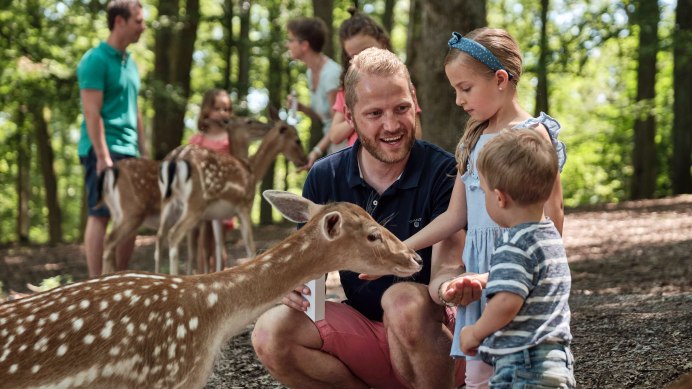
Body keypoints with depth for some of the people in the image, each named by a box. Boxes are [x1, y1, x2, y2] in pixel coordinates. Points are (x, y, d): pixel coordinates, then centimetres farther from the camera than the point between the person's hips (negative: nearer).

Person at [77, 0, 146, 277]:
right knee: (100, 215, -6)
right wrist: (103, 156, -19)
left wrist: (143, 152, 16)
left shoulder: (130, 63, 17)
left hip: (128, 151, 8)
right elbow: (92, 112, -14)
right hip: (104, 150, -8)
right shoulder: (96, 60, -9)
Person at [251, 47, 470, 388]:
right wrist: (297, 284, -19)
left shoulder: (443, 172, -13)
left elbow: (445, 270, -19)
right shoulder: (325, 177, 0)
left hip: (438, 335, -4)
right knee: (271, 333, -20)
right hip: (363, 331, 4)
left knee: (404, 299, -36)